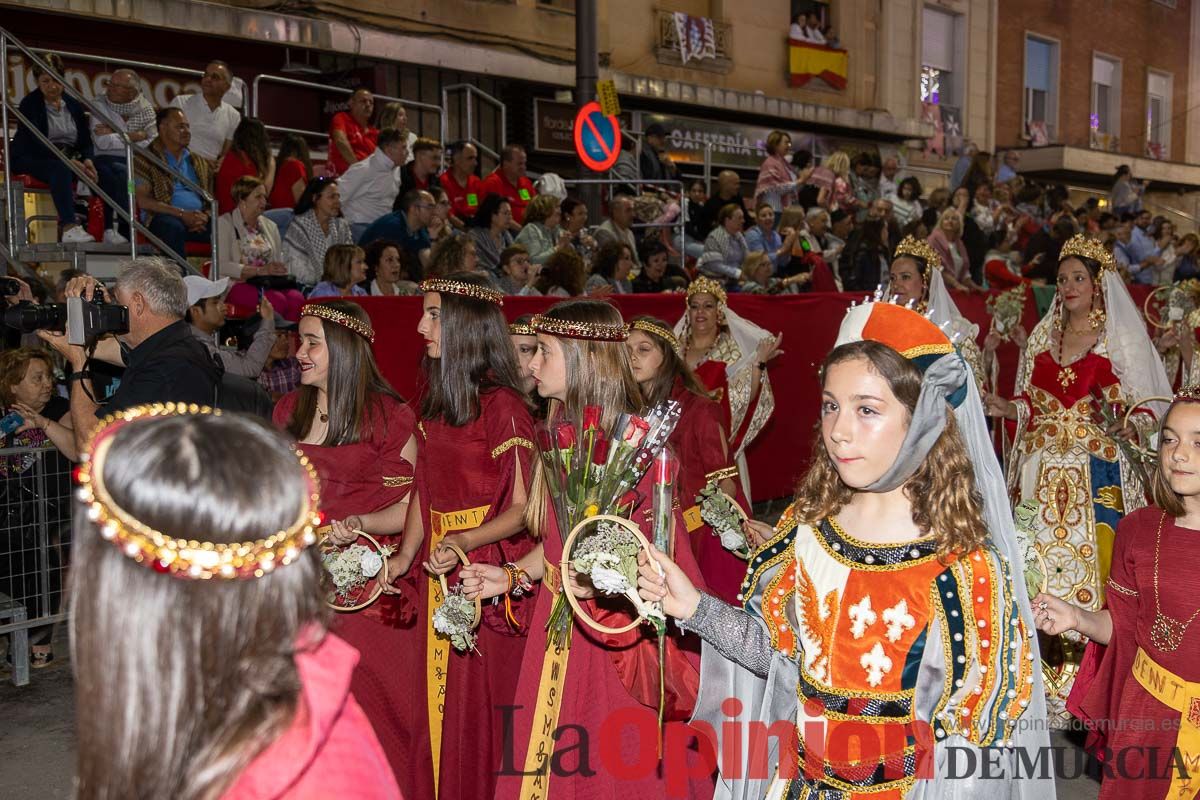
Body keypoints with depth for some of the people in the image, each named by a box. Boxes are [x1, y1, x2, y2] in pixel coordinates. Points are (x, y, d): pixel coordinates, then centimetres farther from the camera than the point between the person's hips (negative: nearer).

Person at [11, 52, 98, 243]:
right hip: (30, 159, -6)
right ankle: (69, 228, -52)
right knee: (60, 169, -39)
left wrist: (87, 159, -15)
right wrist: (69, 162, -29)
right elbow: (37, 144, -18)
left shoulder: (73, 105, 11)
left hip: (68, 160, 6)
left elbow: (86, 140, 9)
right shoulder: (29, 104, -6)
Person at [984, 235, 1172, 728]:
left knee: (1091, 555, -6)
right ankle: (1046, 669, 13)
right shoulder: (1042, 336, 13)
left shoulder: (1122, 338, 1)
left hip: (1098, 472, -3)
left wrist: (1134, 423, -22)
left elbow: (1143, 405, -2)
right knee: (1041, 557, 2)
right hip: (1044, 469, 4)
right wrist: (1006, 408, -1)